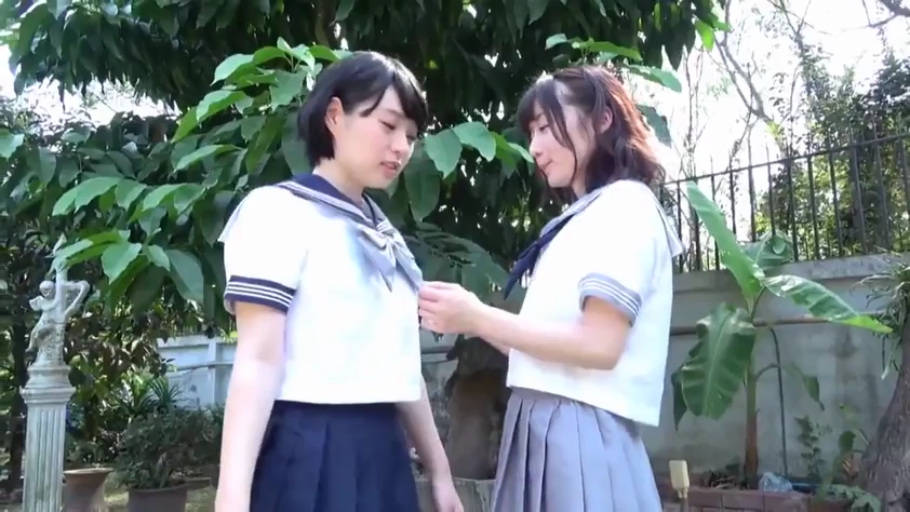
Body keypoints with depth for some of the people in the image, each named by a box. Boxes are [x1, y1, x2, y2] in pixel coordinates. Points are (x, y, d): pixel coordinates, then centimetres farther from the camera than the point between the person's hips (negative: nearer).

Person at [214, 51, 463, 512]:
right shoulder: (278, 212, -6)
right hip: (308, 455, -7)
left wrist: (439, 470, 19)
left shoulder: (386, 238, 15)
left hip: (382, 455, 8)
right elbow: (258, 360, -14)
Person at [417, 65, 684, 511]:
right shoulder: (585, 218, 21)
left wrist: (478, 318, -11)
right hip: (545, 426, 8)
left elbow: (600, 345, -17)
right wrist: (474, 319, 4)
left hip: (580, 431, -8)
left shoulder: (625, 205, -6)